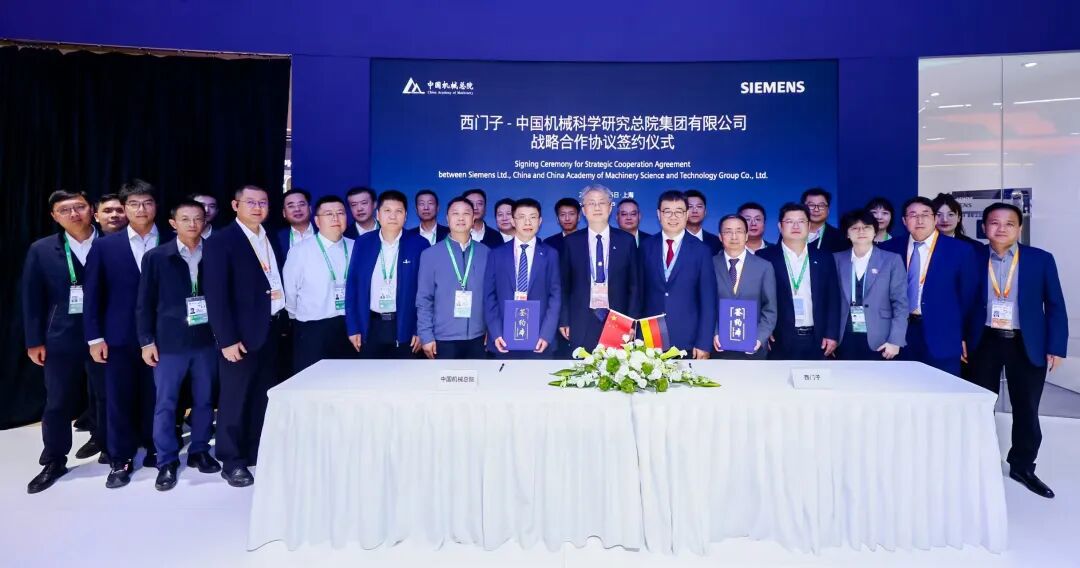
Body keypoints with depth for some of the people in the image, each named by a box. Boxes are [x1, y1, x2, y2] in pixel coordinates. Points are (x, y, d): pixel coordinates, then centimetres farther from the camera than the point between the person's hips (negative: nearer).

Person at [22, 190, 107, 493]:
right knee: (57, 402, 8)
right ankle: (54, 461, 21)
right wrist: (34, 340, -1)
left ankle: (103, 439, 36)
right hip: (61, 338, 1)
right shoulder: (41, 250, 2)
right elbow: (32, 298, 3)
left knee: (107, 395, 13)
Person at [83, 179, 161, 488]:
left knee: (155, 397, 9)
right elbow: (93, 295, 3)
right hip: (120, 336, 1)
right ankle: (121, 460, 19)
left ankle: (155, 451, 25)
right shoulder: (104, 246, 3)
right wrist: (94, 337, -2)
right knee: (119, 400, 7)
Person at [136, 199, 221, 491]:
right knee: (165, 403, 3)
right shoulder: (156, 257, -1)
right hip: (170, 341, -1)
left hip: (207, 339, 2)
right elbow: (144, 303, 1)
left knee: (204, 400, 11)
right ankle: (167, 461, 14)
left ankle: (200, 451, 26)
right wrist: (146, 341, -3)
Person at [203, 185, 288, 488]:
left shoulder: (271, 240, 12)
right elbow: (216, 295, -13)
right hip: (242, 333, -6)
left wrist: (282, 322, 4)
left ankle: (257, 453, 28)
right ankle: (232, 462, 17)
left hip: (272, 329, 6)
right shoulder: (220, 242, -8)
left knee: (263, 396, 14)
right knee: (235, 399, 5)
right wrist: (227, 339, -18)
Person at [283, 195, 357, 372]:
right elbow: (289, 290, 1)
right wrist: (299, 317, 11)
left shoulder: (356, 248, 3)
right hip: (312, 330, -2)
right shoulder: (300, 251, -5)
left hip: (350, 328, 3)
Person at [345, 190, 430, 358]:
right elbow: (352, 286, 5)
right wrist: (353, 327, 0)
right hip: (371, 327, 2)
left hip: (406, 326, -2)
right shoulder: (363, 243, 3)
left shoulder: (419, 244, -2)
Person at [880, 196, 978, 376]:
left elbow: (968, 296, 2)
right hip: (901, 334, 2)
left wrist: (963, 336, 2)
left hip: (943, 338, -2)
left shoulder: (961, 250, -1)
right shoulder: (890, 248, 5)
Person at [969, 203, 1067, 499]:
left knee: (1027, 410, 10)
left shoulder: (1041, 259, -3)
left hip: (1027, 344, 0)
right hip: (985, 342, 0)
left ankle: (1022, 466, 27)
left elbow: (1055, 306, -1)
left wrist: (1056, 348, -6)